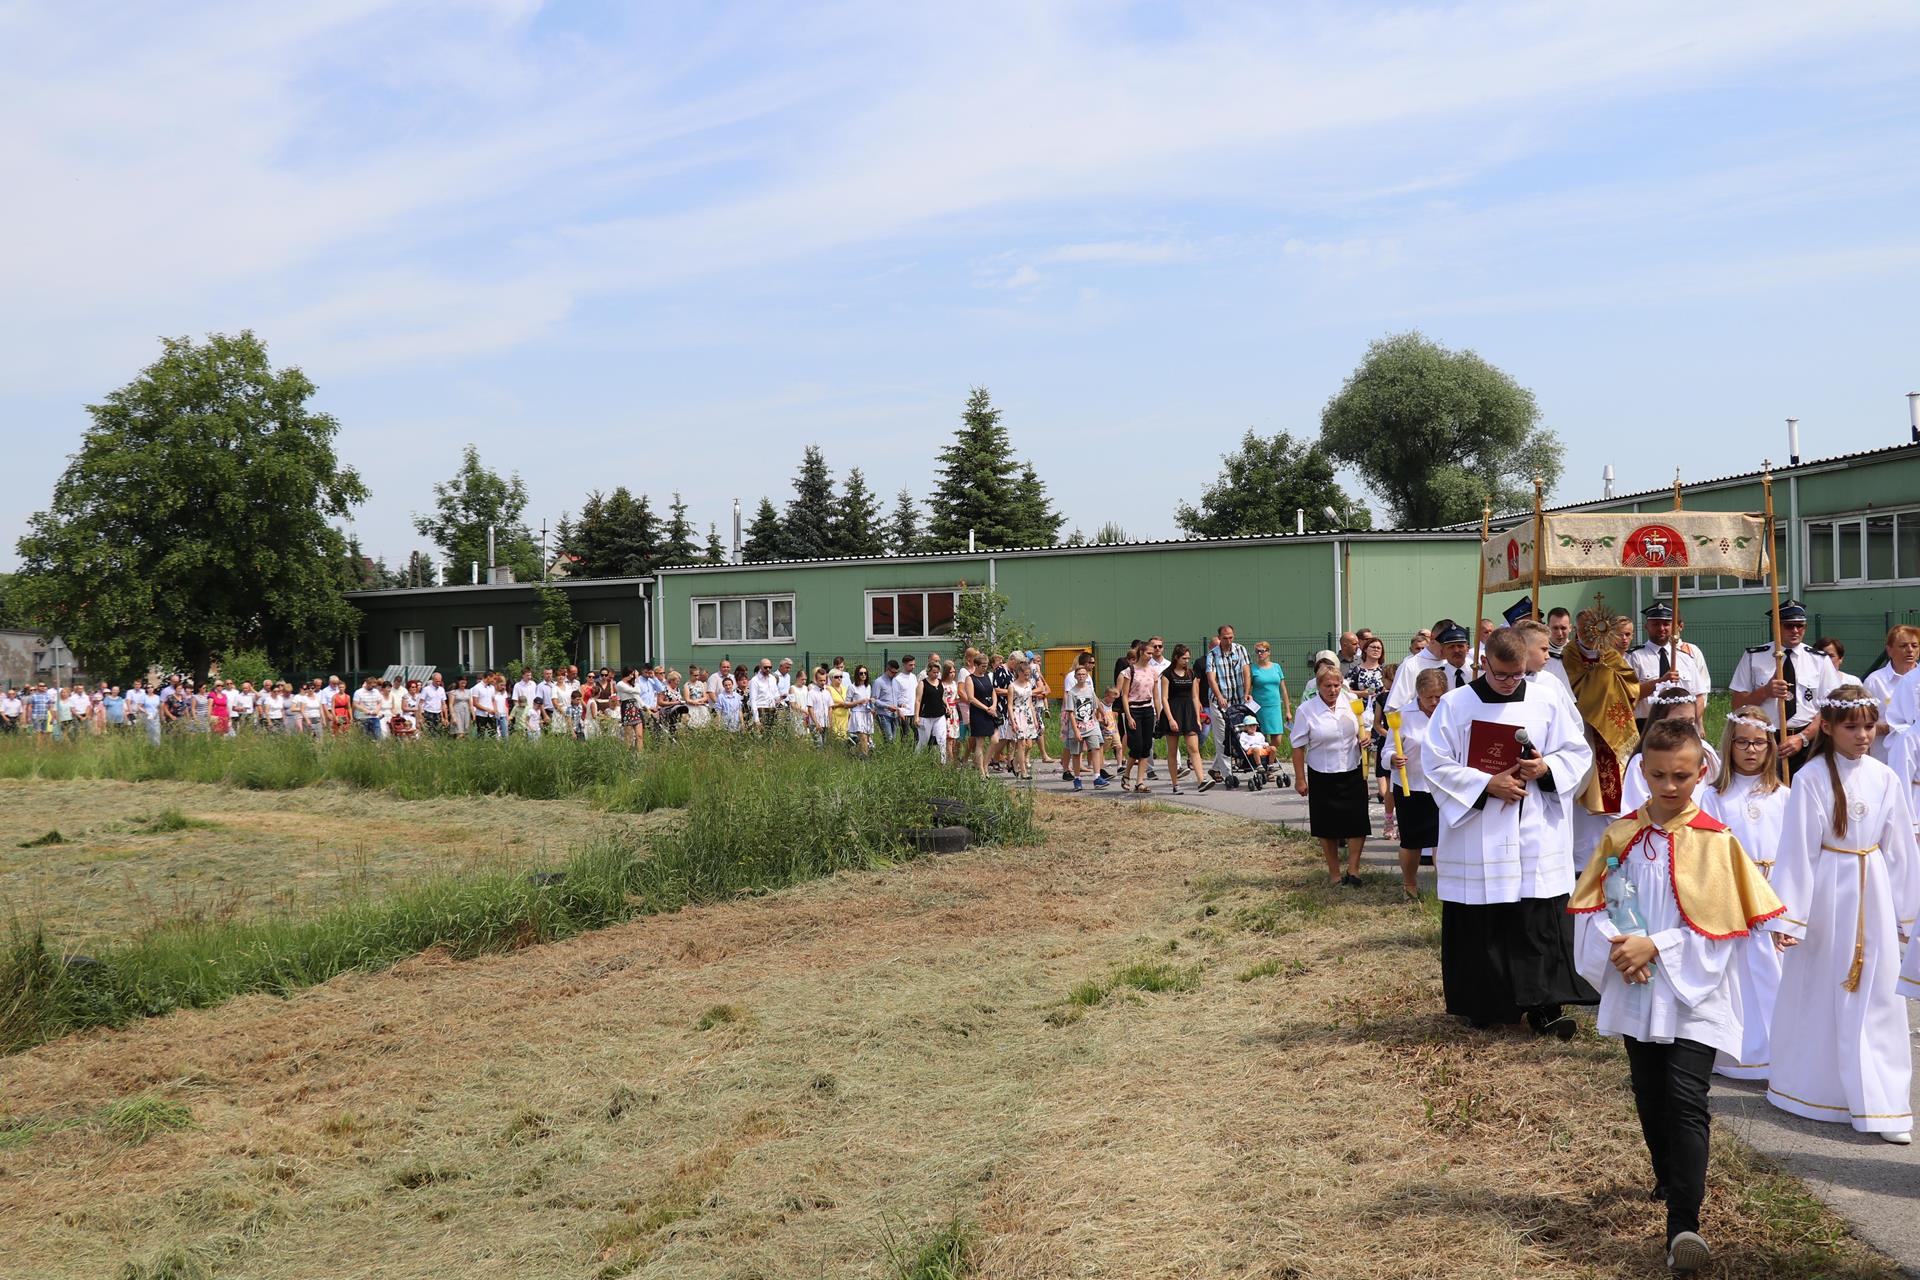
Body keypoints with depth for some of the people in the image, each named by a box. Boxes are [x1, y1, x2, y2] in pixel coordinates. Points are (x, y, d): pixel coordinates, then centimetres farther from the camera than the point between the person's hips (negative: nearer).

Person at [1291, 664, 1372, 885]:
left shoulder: (1351, 702, -1)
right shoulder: (1306, 710, -9)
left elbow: (1365, 723, 17)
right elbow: (1299, 747, -5)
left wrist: (1365, 733, -7)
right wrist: (1300, 779, -6)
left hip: (1353, 773, 2)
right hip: (1322, 776, -2)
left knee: (1357, 823, -2)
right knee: (1327, 827, 7)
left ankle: (1353, 871, 10)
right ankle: (1334, 874, 19)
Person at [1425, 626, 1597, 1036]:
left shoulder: (1547, 704, 4)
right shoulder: (1455, 705, -1)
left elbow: (1578, 754, 8)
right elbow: (1437, 766, -4)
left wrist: (1546, 767, -13)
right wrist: (1487, 784, -15)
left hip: (1537, 837, 1)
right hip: (1475, 837, -1)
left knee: (1541, 923, -2)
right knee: (1479, 927, 5)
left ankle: (1543, 1004, 4)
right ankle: (1483, 1003, 18)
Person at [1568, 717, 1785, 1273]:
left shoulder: (1714, 841, -8)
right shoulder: (1621, 835, 2)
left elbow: (1718, 923, -11)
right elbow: (1593, 904, 4)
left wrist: (1655, 946, -17)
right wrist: (1618, 945, -14)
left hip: (1692, 993, -4)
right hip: (1636, 992, 4)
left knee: (1686, 1102, -12)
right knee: (1650, 1096, 17)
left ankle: (1683, 1224, -13)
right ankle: (1670, 1178, 41)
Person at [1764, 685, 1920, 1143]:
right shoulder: (1812, 777, -12)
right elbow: (1797, 850, -10)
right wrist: (1788, 916, -11)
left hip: (1873, 894, 3)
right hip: (1826, 893, -3)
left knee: (1875, 997, 5)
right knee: (1818, 994, 10)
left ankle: (1882, 1104, 13)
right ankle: (1807, 1088, 28)